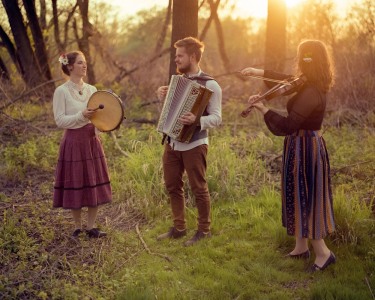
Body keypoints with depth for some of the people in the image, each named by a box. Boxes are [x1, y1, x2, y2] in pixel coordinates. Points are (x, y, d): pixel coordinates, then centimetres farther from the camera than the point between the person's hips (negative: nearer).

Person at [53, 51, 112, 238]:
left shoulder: (91, 89, 9)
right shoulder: (61, 91, -7)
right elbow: (60, 121, -12)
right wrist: (81, 115, -23)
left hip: (92, 140, 5)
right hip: (74, 142, -5)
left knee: (95, 184, 6)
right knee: (76, 185, 1)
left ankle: (91, 227, 16)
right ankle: (78, 228, 16)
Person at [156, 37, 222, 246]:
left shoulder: (209, 85, -11)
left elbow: (216, 118, -16)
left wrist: (197, 121, -34)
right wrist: (163, 98, 3)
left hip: (194, 145, -7)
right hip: (173, 143, 8)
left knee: (199, 188, 2)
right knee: (173, 186, 12)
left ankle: (204, 230, 17)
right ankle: (179, 227, 25)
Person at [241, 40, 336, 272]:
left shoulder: (311, 94, -26)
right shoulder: (310, 85, 3)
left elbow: (288, 126, -31)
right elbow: (288, 79, 23)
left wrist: (262, 108, -25)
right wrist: (260, 72, 21)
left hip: (305, 148, -10)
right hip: (305, 145, 10)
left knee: (304, 199, -1)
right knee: (301, 197, 17)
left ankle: (323, 252, 6)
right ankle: (302, 247, 29)